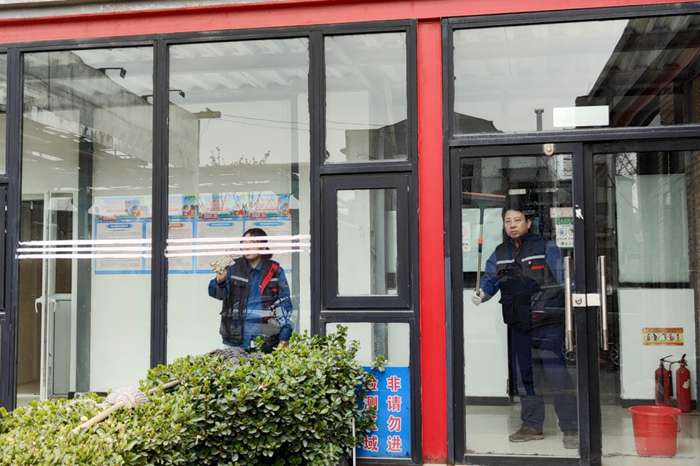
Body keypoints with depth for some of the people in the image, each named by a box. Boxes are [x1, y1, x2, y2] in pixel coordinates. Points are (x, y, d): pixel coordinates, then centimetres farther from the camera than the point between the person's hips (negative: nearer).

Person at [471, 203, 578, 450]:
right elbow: (490, 278, 12)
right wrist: (482, 293, -10)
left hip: (548, 324, -5)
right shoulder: (500, 253, 13)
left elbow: (564, 281, -3)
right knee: (524, 378, 12)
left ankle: (570, 428, 3)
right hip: (518, 326, 5)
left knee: (559, 376, -6)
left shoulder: (546, 247, -1)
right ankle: (532, 426, 24)